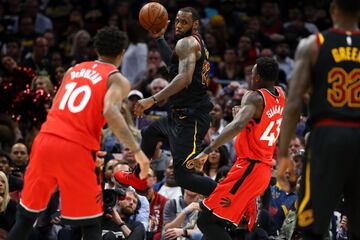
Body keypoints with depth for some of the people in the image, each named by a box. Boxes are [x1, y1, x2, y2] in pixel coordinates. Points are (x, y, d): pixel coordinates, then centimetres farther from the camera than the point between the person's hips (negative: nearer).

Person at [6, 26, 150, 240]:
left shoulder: (73, 70, 22)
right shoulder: (118, 80, 5)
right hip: (77, 150, -5)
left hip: (45, 140, 5)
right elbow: (110, 112, -15)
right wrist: (137, 151, -16)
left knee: (26, 216, 16)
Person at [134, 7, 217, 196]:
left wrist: (153, 100, -34)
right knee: (151, 132, 35)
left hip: (189, 118, -11)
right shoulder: (197, 43, 16)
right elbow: (174, 63, 33)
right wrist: (159, 38, 29)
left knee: (184, 177, -16)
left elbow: (185, 77, -30)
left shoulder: (187, 43, -14)